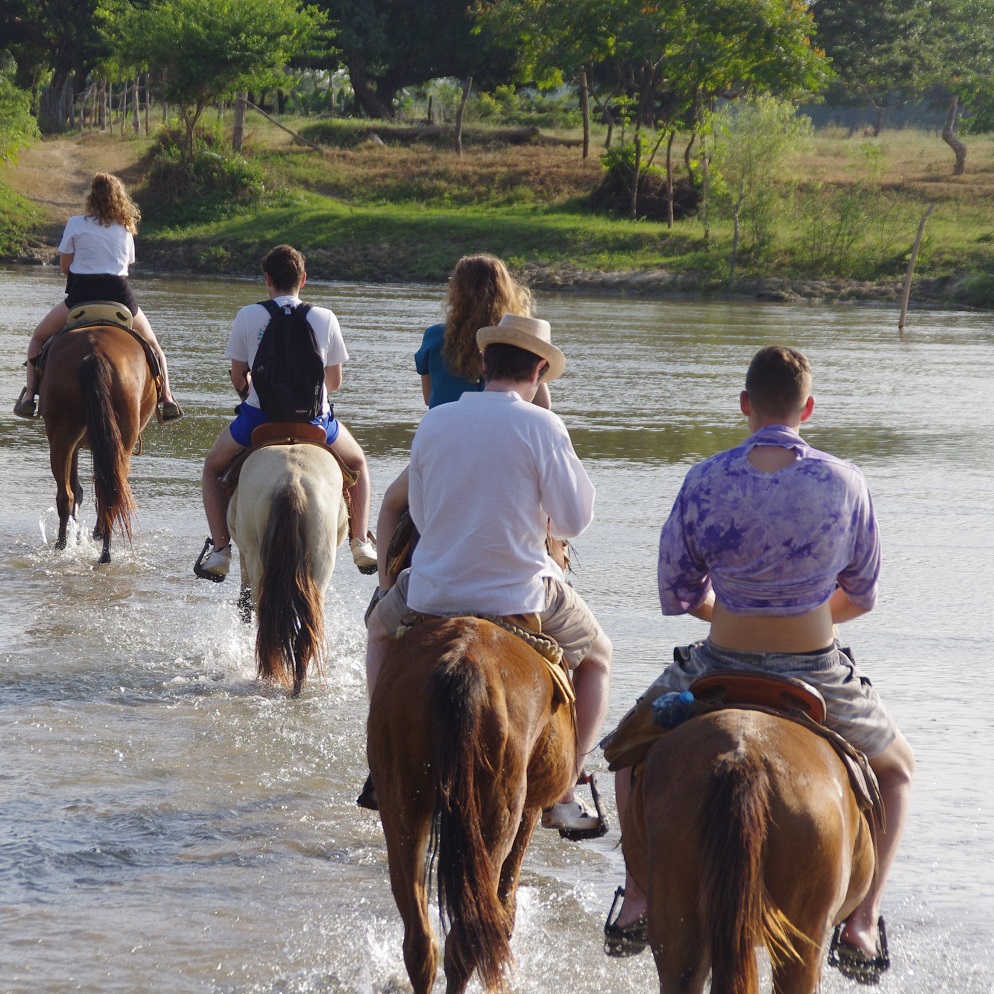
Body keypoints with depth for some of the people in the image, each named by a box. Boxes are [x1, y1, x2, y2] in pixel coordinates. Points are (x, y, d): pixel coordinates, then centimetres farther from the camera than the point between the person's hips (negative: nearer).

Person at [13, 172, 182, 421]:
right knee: (153, 346, 24)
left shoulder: (76, 224, 0)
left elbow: (64, 265, 5)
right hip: (119, 294, 2)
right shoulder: (126, 228, 10)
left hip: (81, 296, -2)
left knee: (38, 338, 19)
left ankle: (29, 396, 2)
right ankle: (167, 399, 6)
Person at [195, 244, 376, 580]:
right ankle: (362, 543, 21)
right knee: (357, 462, 31)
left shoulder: (247, 316, -4)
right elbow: (334, 381, 5)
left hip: (259, 418, -1)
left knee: (213, 466, 27)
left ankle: (219, 549, 13)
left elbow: (238, 379, 2)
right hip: (314, 420, 1)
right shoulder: (325, 318, -2)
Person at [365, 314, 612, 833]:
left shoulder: (433, 422, 0)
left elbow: (420, 515, 11)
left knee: (379, 629, 35)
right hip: (521, 596, -3)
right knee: (596, 657, 23)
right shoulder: (540, 426, -13)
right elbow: (574, 521, -8)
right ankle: (562, 797, 15)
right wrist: (572, 464, 9)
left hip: (431, 596, 3)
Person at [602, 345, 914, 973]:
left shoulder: (704, 483, -9)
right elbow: (862, 597, 5)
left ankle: (637, 901, 22)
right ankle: (862, 924, 14)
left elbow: (679, 596, 2)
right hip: (817, 674, 0)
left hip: (719, 669, 1)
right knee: (896, 770, 27)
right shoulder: (845, 483, -8)